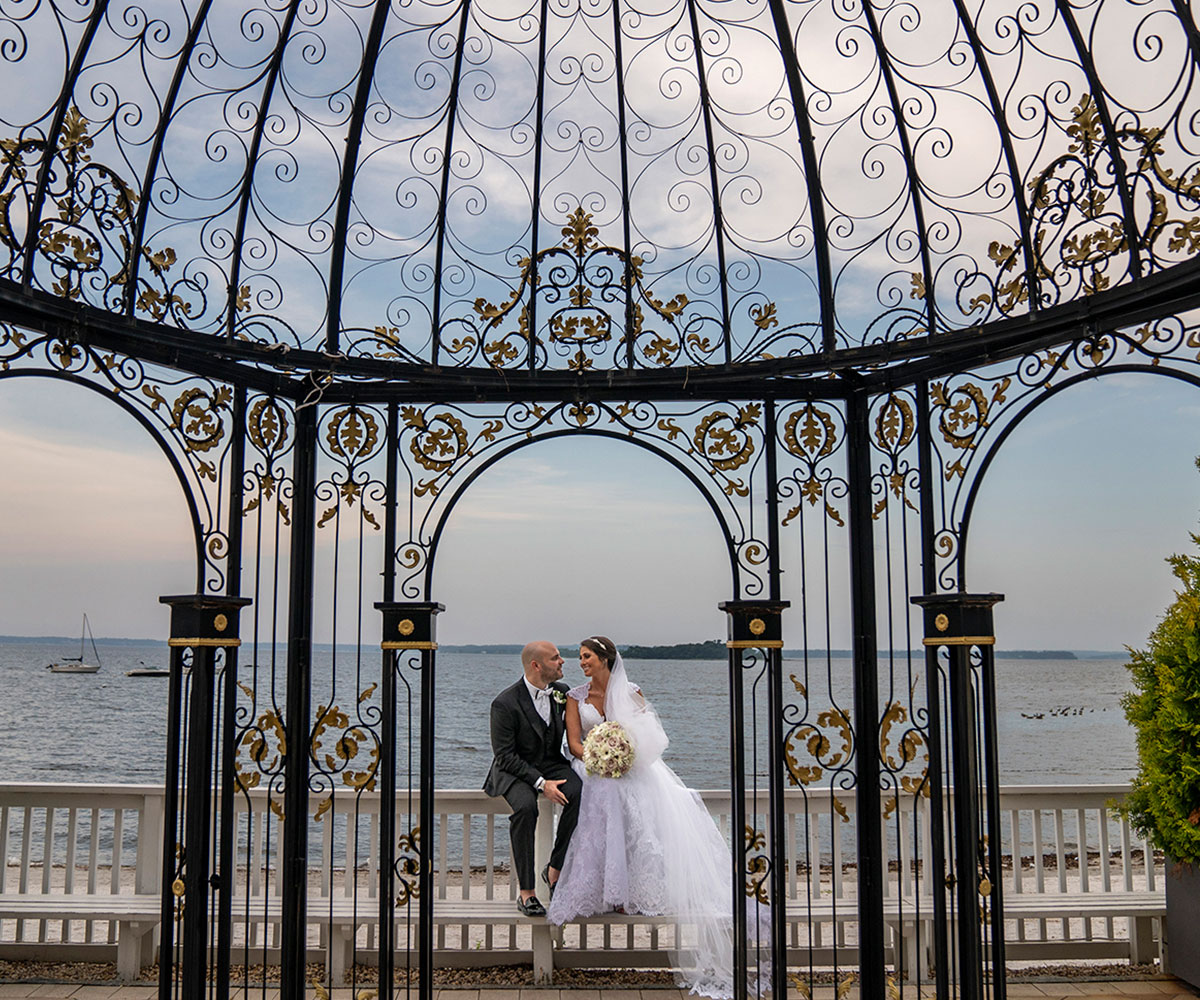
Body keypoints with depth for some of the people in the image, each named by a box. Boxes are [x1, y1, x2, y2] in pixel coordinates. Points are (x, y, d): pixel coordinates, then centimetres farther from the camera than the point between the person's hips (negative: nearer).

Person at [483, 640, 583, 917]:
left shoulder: (562, 691, 2)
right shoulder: (505, 703, -15)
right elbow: (504, 756, -15)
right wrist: (540, 783, -24)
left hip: (552, 764, 4)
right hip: (514, 770, -4)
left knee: (581, 793, -29)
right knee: (525, 806, -36)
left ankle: (554, 870, -14)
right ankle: (527, 892, -24)